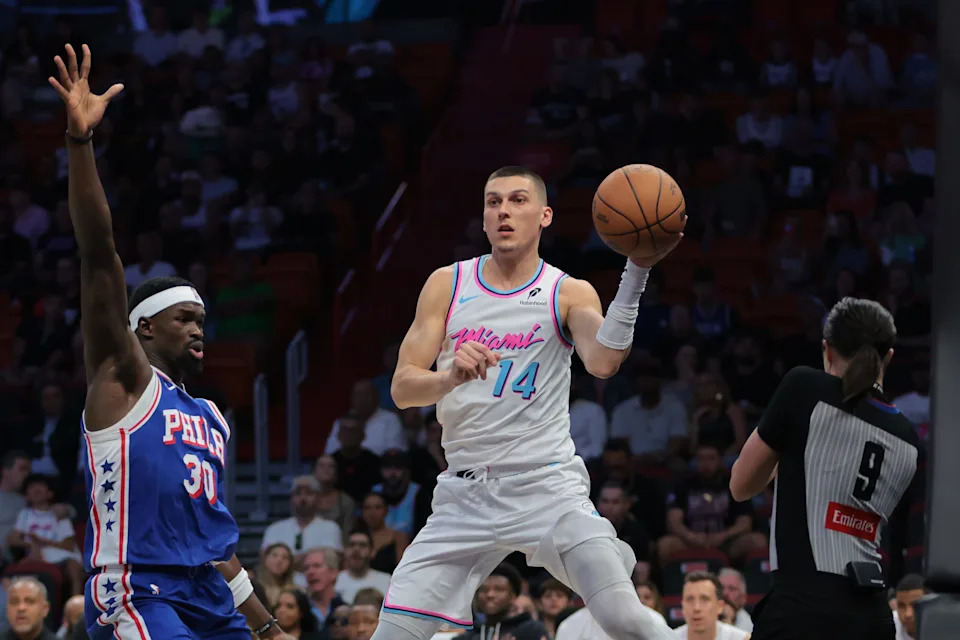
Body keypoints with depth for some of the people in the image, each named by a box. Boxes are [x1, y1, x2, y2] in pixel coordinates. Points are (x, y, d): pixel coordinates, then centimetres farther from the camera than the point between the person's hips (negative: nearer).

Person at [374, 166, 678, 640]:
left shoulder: (569, 294, 1)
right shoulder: (447, 285, 6)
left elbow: (603, 362, -21)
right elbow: (402, 388, 0)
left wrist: (637, 270, -30)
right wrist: (450, 377, -23)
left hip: (548, 487, -2)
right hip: (466, 491, 2)